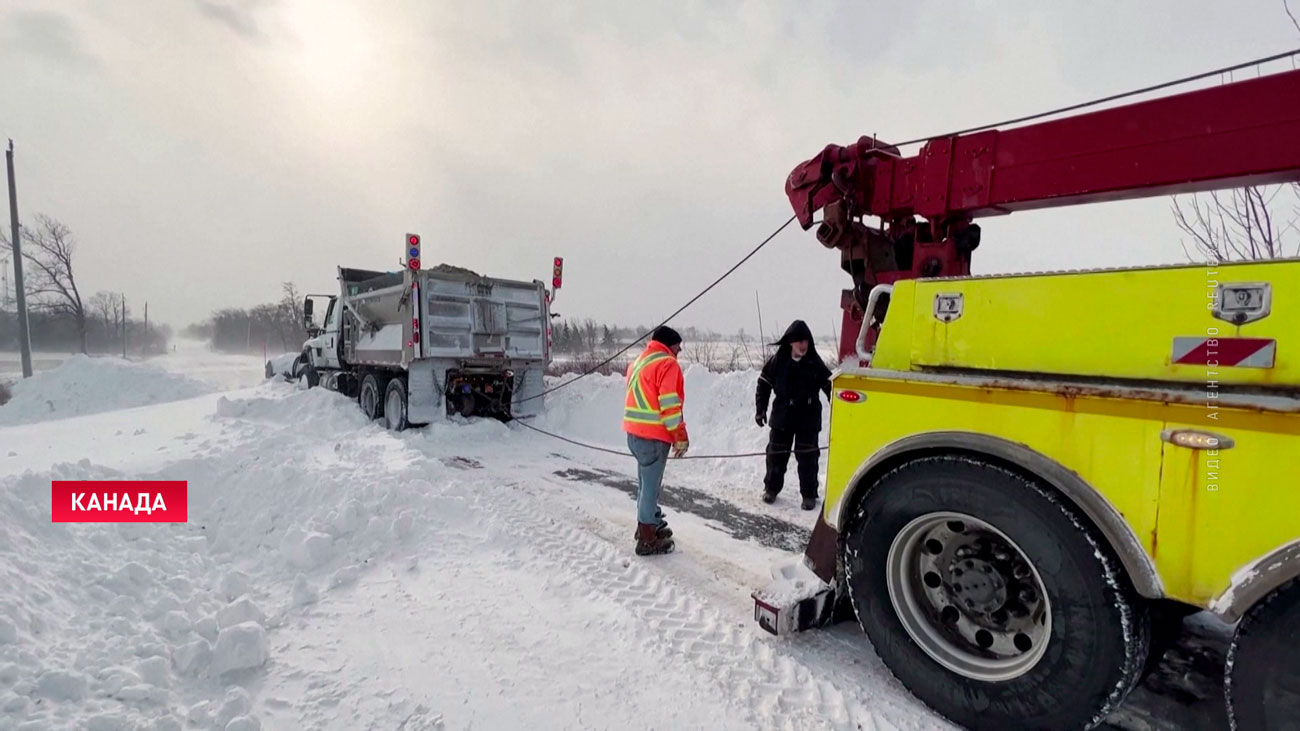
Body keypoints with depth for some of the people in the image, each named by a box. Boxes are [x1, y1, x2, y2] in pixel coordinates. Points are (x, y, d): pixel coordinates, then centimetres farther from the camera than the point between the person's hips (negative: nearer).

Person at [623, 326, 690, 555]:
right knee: (651, 485, -1)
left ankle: (648, 526, 34)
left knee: (646, 482, 20)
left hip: (635, 432, 9)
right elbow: (670, 404, -17)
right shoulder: (668, 364, -11)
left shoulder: (639, 361, 17)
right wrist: (680, 436, -10)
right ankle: (648, 540, 7)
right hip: (654, 435, -9)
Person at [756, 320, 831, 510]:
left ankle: (809, 494, 16)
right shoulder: (778, 361, -5)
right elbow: (764, 383, 2)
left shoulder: (815, 363, -4)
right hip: (782, 415, 1)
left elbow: (829, 385, 2)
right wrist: (761, 409, 1)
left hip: (808, 417, -1)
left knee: (807, 457, 3)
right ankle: (771, 488, 27)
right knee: (776, 453, 10)